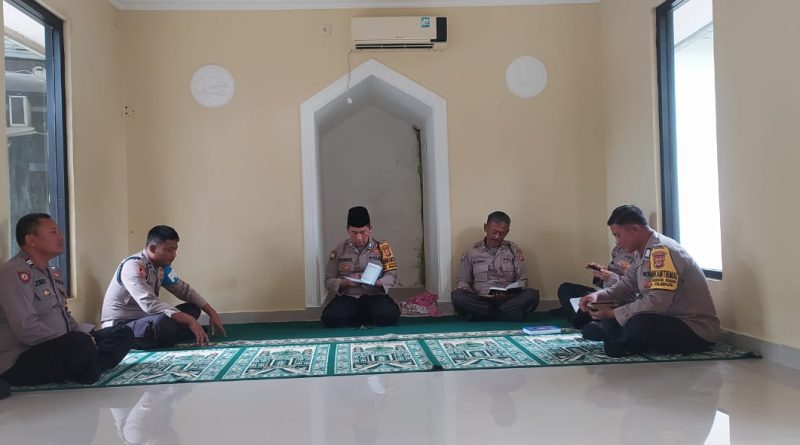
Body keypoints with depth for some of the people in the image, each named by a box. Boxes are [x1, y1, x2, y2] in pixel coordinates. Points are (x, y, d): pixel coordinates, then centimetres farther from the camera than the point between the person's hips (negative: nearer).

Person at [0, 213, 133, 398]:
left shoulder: (53, 272, 15)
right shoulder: (16, 273, -16)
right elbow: (26, 329, -26)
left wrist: (85, 332, 0)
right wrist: (78, 340, -21)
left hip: (59, 348, 10)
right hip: (22, 361, -10)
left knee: (123, 334, 3)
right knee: (81, 344, -37)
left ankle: (79, 372, -18)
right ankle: (82, 377, -6)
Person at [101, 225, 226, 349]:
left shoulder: (163, 266, 1)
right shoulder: (134, 266, -24)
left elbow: (185, 290, 11)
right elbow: (149, 304, -36)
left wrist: (211, 312, 0)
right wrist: (190, 320, -38)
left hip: (143, 320, 8)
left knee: (192, 309, 0)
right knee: (164, 322, -36)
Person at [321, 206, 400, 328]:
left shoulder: (381, 247, 5)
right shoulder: (339, 250, 7)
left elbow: (392, 275, 1)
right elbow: (329, 280, 7)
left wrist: (376, 283, -20)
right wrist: (345, 283, -15)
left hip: (374, 296, 0)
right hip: (347, 297, 1)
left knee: (389, 314, -34)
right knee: (330, 317, -32)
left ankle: (360, 320, 0)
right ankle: (368, 321, -2)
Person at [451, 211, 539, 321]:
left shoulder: (514, 250, 11)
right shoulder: (472, 252, 10)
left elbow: (522, 280, 9)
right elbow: (462, 281, 13)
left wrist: (512, 290, -14)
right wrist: (464, 290, -12)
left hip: (507, 300, 0)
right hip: (480, 300, 0)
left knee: (532, 294, -29)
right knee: (457, 296, -32)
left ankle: (482, 315, -26)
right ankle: (510, 314, -26)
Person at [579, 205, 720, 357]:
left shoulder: (662, 251, -24)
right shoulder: (641, 252, 6)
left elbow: (657, 302, -32)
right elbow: (626, 286, 12)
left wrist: (613, 313, -25)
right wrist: (598, 296, -6)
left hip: (697, 329, -8)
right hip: (667, 319, 9)